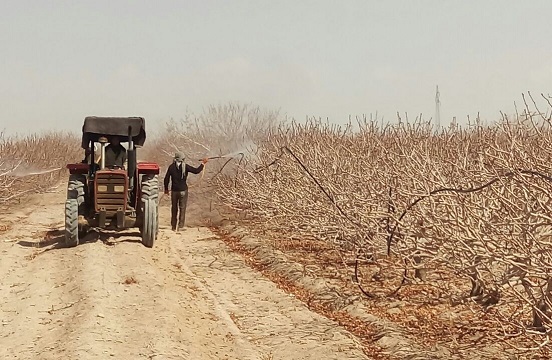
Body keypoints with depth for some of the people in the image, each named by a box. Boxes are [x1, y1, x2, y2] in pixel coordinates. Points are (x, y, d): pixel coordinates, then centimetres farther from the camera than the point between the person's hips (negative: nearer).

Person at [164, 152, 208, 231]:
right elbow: (196, 171, -11)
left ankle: (173, 227, 19)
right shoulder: (185, 166, -9)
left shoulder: (171, 167, -2)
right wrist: (203, 163, 0)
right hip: (183, 190, -2)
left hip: (174, 191, 2)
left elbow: (166, 179, 0)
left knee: (174, 209, 13)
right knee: (182, 208, 1)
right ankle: (180, 225, -9)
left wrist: (166, 189, 13)